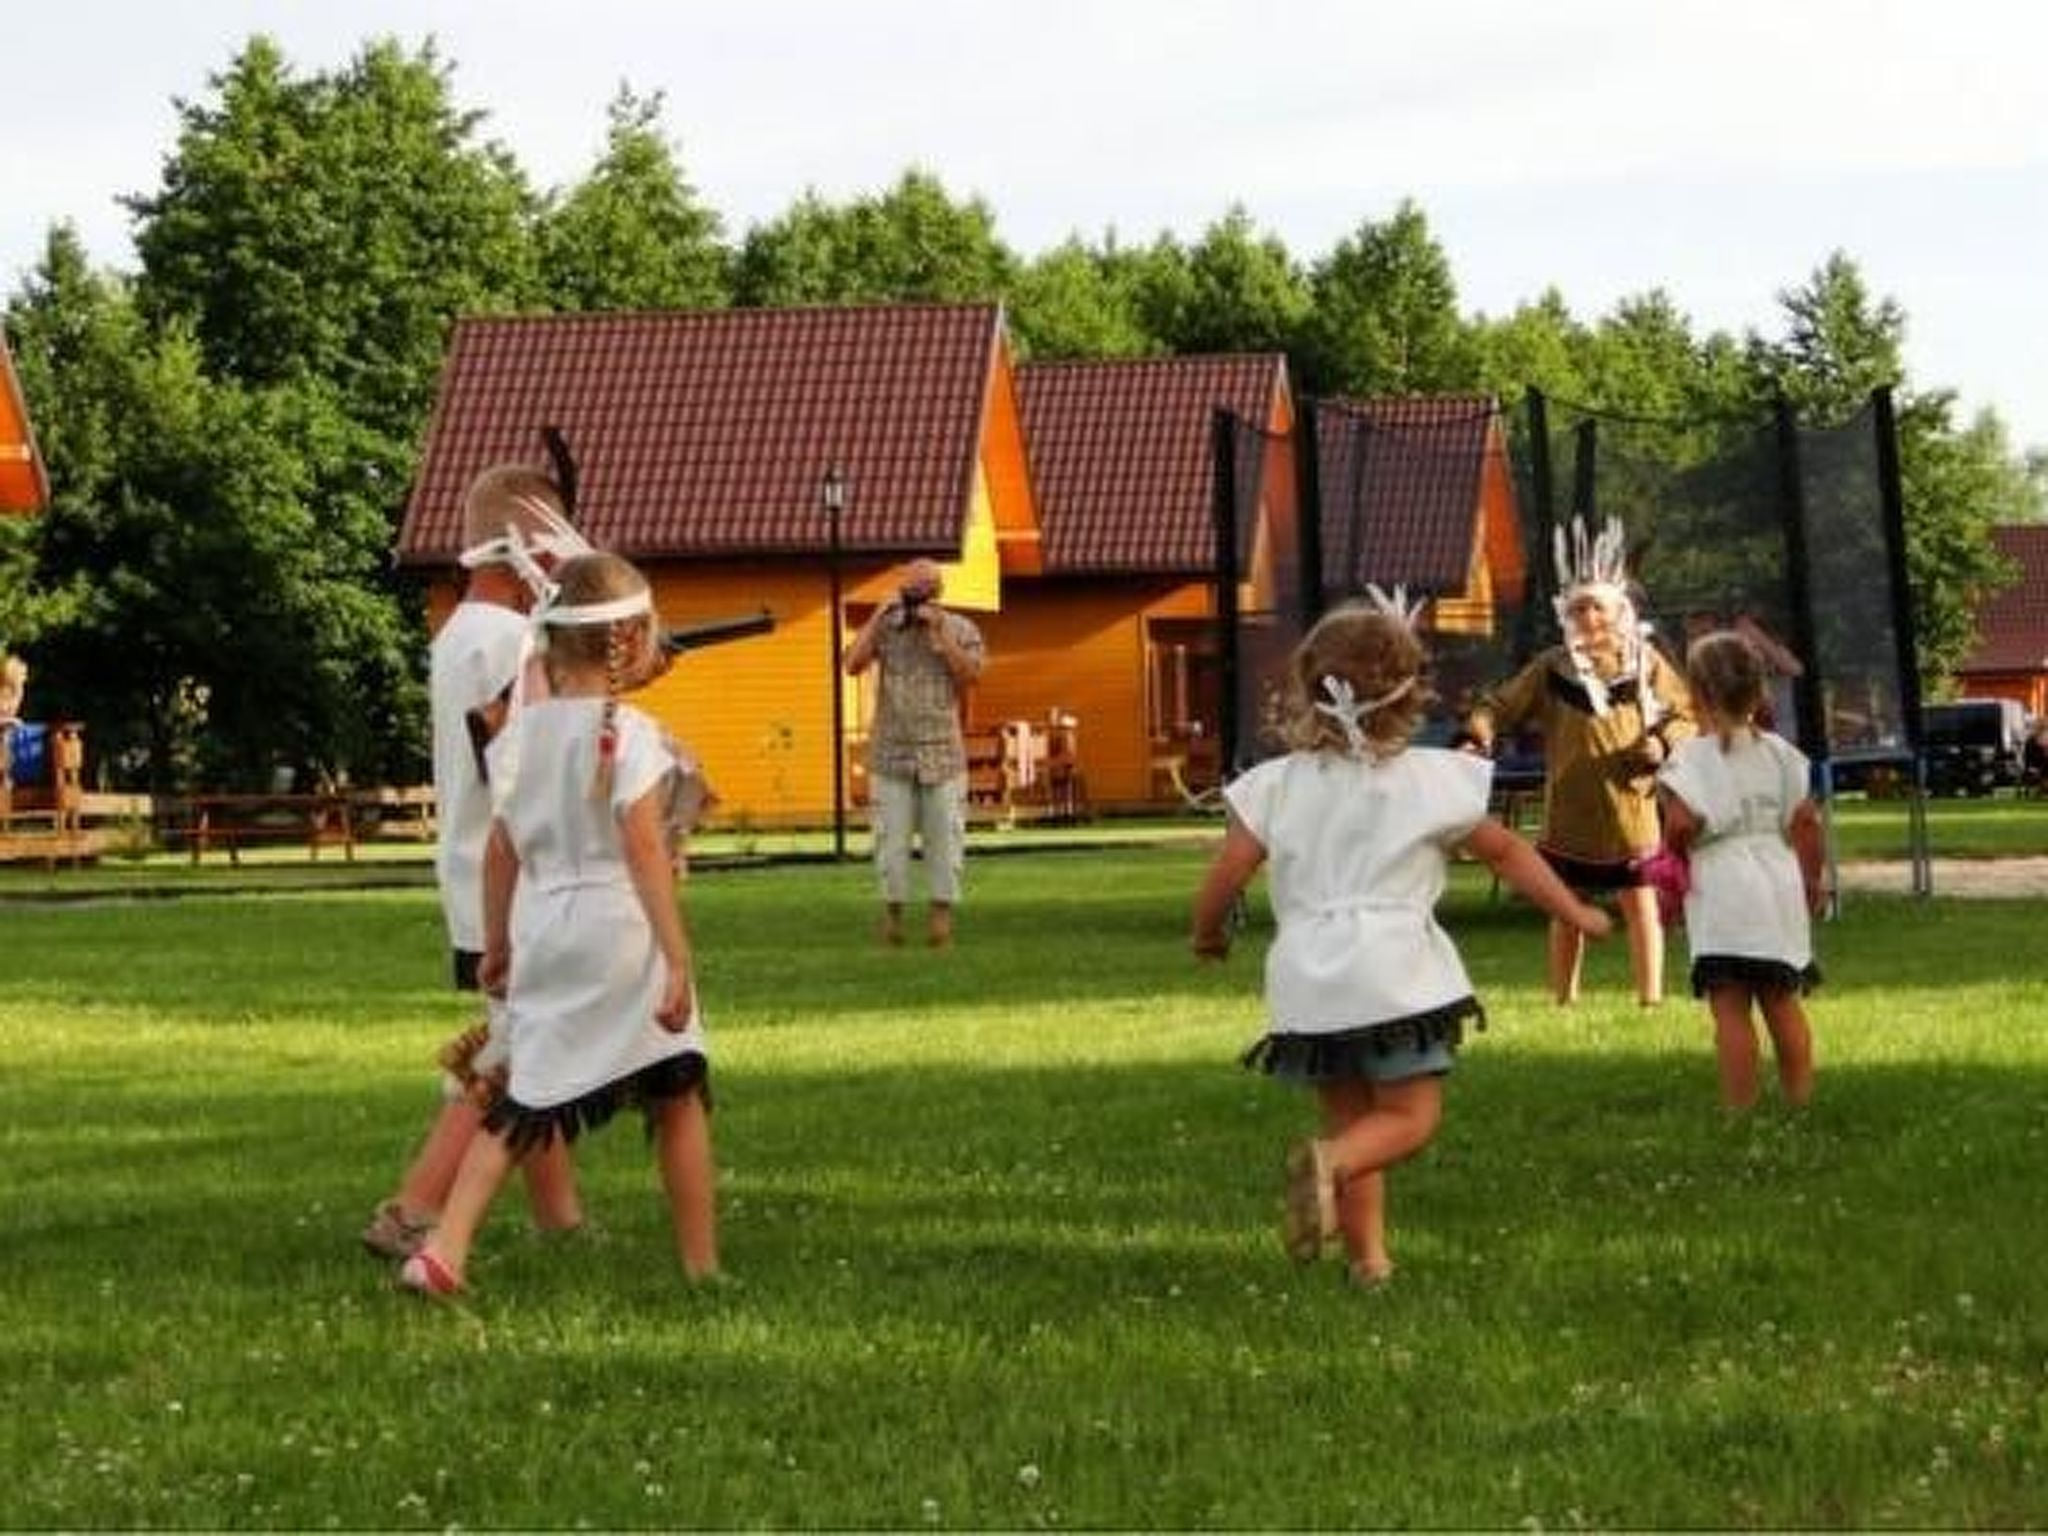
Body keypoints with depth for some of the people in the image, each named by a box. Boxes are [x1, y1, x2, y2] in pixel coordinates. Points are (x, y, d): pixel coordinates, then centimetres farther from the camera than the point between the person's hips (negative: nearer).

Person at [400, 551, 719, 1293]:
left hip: (543, 933, 5)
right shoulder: (628, 733, -12)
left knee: (522, 1106, 10)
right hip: (621, 934, -5)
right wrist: (678, 961, -17)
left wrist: (496, 945, 20)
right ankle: (702, 1267, 14)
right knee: (679, 1098, 10)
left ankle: (442, 1251, -3)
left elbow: (500, 849, 10)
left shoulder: (524, 729, 6)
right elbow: (645, 852, -17)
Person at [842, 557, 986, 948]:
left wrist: (939, 633, -16)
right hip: (891, 751, 1)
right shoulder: (885, 626, 5)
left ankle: (942, 915, 6)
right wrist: (877, 618, -11)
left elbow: (970, 675, -10)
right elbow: (853, 664, -6)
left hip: (941, 752, 0)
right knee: (891, 835, 1)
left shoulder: (961, 630, 3)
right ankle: (892, 912, 8)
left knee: (944, 835, 0)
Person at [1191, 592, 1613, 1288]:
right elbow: (1506, 853, 10)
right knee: (1411, 1114, 1)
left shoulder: (1275, 786, 4)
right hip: (1394, 973, -3)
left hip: (1308, 981, 3)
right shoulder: (1432, 780, 1)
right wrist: (1574, 912, 24)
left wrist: (1208, 935, 23)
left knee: (1349, 1115, 16)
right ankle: (1328, 1163, -28)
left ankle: (1368, 1256, 12)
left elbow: (1222, 881, 2)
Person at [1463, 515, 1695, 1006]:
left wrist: (1663, 743, -15)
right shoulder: (1551, 669, -1)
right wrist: (1480, 727, -20)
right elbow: (1502, 704, 1)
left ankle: (1650, 997, 12)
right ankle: (1564, 998, 21)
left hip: (1630, 806, 0)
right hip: (1569, 812, 0)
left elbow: (1684, 716, 5)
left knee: (1641, 905, 5)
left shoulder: (1646, 663, 0)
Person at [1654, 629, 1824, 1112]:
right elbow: (1805, 820, 7)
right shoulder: (1777, 751, 8)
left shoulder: (1692, 756, -7)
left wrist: (1671, 856, 3)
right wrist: (1812, 880, 18)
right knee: (1783, 1002, 14)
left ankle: (1739, 1109, -6)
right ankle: (1800, 1098, 18)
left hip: (1720, 890, -5)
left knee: (1731, 1008, -5)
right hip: (1779, 885, 5)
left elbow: (1681, 822, -17)